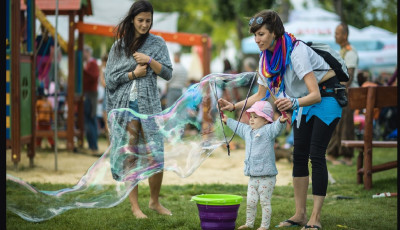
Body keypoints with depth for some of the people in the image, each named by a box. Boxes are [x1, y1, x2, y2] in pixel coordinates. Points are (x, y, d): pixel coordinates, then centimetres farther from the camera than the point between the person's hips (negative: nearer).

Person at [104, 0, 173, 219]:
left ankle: (155, 201, 16)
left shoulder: (157, 43, 8)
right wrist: (133, 74, -6)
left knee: (156, 157, -3)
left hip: (149, 105, 0)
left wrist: (149, 61, -10)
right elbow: (110, 78, 5)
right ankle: (134, 206, 7)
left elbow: (167, 73, 3)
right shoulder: (118, 46, 8)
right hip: (125, 105, 0)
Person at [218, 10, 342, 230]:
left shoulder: (296, 51, -30)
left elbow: (315, 95, -35)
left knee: (316, 154, -14)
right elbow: (261, 96, 6)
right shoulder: (266, 58, -5)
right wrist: (234, 106, -6)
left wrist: (294, 103, -53)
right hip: (303, 101, 8)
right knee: (299, 154, 3)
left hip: (326, 95, -8)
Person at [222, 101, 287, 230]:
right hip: (253, 177, 7)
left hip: (266, 176, -7)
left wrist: (281, 121, -49)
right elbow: (238, 127, 37)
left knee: (265, 202, -1)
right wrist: (227, 121, 51)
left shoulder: (268, 130, -7)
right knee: (250, 202, 12)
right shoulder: (247, 131, 17)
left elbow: (277, 127, -27)